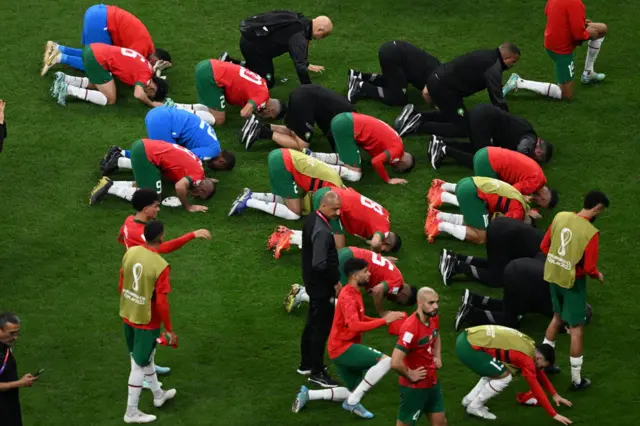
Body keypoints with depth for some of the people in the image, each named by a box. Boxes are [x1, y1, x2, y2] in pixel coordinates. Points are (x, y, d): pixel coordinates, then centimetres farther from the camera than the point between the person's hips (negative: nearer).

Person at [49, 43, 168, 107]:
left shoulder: (145, 67, 17)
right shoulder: (146, 74, -7)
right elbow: (138, 94, -23)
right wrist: (152, 104, -7)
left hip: (92, 49, 9)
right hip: (97, 58, -9)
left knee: (99, 84, 31)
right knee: (110, 99, 0)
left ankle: (64, 79, 16)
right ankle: (68, 90, -5)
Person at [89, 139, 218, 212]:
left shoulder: (196, 166, 17)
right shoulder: (198, 175, -8)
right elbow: (180, 187, -24)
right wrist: (188, 207, -11)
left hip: (143, 145, 9)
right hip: (145, 153, -9)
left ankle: (110, 185, 10)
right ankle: (110, 188, -4)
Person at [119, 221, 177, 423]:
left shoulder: (130, 253, -7)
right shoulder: (161, 266, -26)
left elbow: (121, 285, 5)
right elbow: (161, 302, -23)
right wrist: (169, 330, -11)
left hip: (128, 316, 7)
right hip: (147, 321, -7)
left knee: (145, 358, 25)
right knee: (139, 365, 7)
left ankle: (158, 395, 46)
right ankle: (131, 412, 18)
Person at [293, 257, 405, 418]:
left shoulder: (355, 293, 13)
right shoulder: (348, 297, -20)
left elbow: (360, 319, 25)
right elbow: (354, 325, -33)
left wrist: (385, 319, 9)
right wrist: (384, 321, -29)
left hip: (346, 347, 10)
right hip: (342, 348, -10)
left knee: (356, 392, 19)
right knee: (386, 361, -23)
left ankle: (308, 394, 15)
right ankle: (352, 402, -17)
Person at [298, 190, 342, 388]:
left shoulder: (312, 220, 3)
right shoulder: (321, 231, -28)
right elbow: (320, 264, -31)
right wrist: (335, 281, -17)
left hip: (312, 281, 10)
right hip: (321, 285, -10)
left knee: (313, 323, 22)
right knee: (321, 327, 1)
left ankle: (306, 364, 36)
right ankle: (317, 372, 11)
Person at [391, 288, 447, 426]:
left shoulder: (434, 318, -2)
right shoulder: (411, 327, -30)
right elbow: (395, 363, -36)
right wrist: (409, 375, -20)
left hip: (432, 382, 8)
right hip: (414, 387, -8)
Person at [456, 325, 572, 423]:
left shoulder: (531, 345, 17)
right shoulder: (526, 358, -11)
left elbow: (539, 374, 32)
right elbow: (536, 389, -9)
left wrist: (554, 395, 38)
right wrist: (554, 415, -5)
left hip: (467, 338, 10)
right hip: (467, 346, -10)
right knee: (504, 376, -6)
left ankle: (470, 399, 25)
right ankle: (475, 406, 6)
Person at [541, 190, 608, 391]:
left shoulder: (560, 217, -6)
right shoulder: (590, 232, -23)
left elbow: (544, 246, 4)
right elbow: (589, 268, -21)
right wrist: (598, 275, 1)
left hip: (553, 276, 6)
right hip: (573, 281, -6)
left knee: (558, 317, 29)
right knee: (576, 328, 8)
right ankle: (577, 380, 16)